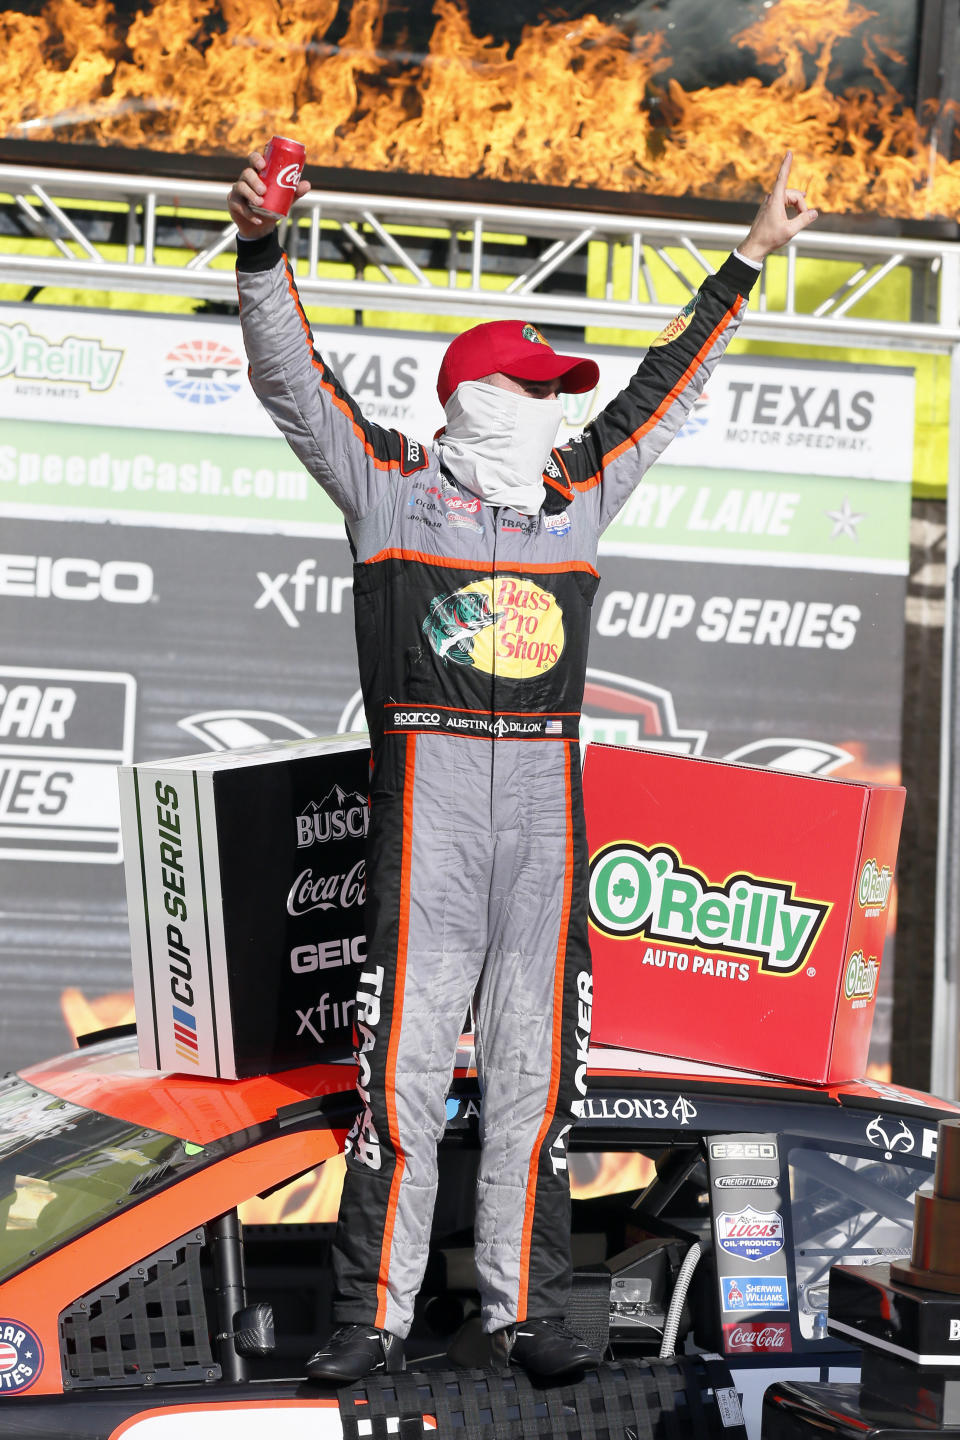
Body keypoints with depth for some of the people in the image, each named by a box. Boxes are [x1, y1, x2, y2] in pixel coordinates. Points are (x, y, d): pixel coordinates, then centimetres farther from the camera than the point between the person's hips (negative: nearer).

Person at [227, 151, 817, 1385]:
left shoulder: (576, 497, 18)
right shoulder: (389, 486, 6)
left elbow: (663, 390, 27)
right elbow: (291, 379, -1)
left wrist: (747, 261, 29)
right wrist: (260, 249, -15)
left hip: (546, 806, 4)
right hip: (424, 802, -4)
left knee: (534, 1070, 5)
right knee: (403, 1068, -5)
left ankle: (523, 1310, 11)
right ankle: (375, 1317, 0)